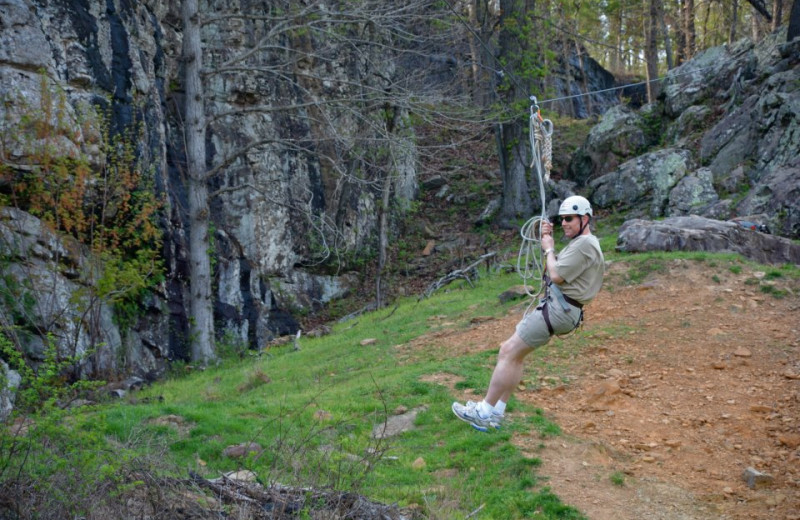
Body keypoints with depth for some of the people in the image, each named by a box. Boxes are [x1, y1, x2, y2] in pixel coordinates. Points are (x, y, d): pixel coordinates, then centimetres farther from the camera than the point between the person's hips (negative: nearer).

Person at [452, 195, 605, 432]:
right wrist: (546, 240, 11)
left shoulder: (585, 244, -14)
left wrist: (549, 249, -4)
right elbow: (552, 269, 23)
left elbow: (557, 276, -20)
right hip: (552, 304, 11)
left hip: (557, 309, -11)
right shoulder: (581, 243, 20)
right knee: (513, 353, 13)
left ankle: (484, 413, -6)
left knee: (509, 352, -10)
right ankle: (496, 412, 17)